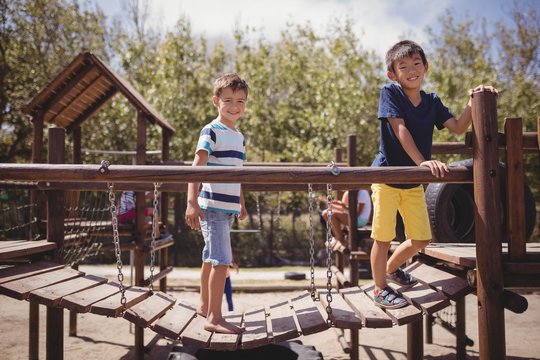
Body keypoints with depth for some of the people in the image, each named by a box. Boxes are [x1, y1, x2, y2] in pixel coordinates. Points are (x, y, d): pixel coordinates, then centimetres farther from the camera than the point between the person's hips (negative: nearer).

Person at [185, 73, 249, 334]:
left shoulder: (239, 137, 15)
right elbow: (196, 167, -18)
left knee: (211, 258, 18)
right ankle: (214, 317, -6)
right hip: (212, 206, -8)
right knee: (222, 260, -12)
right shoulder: (211, 131, -9)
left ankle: (204, 305, 32)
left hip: (228, 208, 8)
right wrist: (192, 202, -27)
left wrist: (241, 204, 27)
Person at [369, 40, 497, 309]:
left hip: (414, 181, 6)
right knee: (383, 236, 0)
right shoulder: (390, 93, -12)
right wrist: (422, 162, -29)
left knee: (422, 239, 10)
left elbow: (458, 128, 0)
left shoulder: (432, 102, 5)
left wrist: (474, 102, -14)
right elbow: (400, 129, -21)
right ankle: (380, 289, 18)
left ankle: (391, 268, 36)